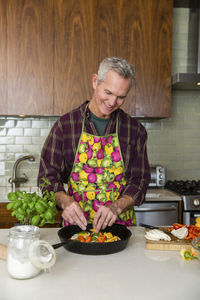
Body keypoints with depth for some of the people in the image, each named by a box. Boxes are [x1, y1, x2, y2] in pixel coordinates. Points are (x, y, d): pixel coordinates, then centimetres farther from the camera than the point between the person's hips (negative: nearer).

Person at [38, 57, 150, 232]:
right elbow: (48, 176, 1)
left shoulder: (135, 130, 4)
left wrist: (116, 207, -14)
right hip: (76, 224, 0)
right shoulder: (65, 125, 1)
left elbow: (140, 180, 3)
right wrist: (66, 201, -19)